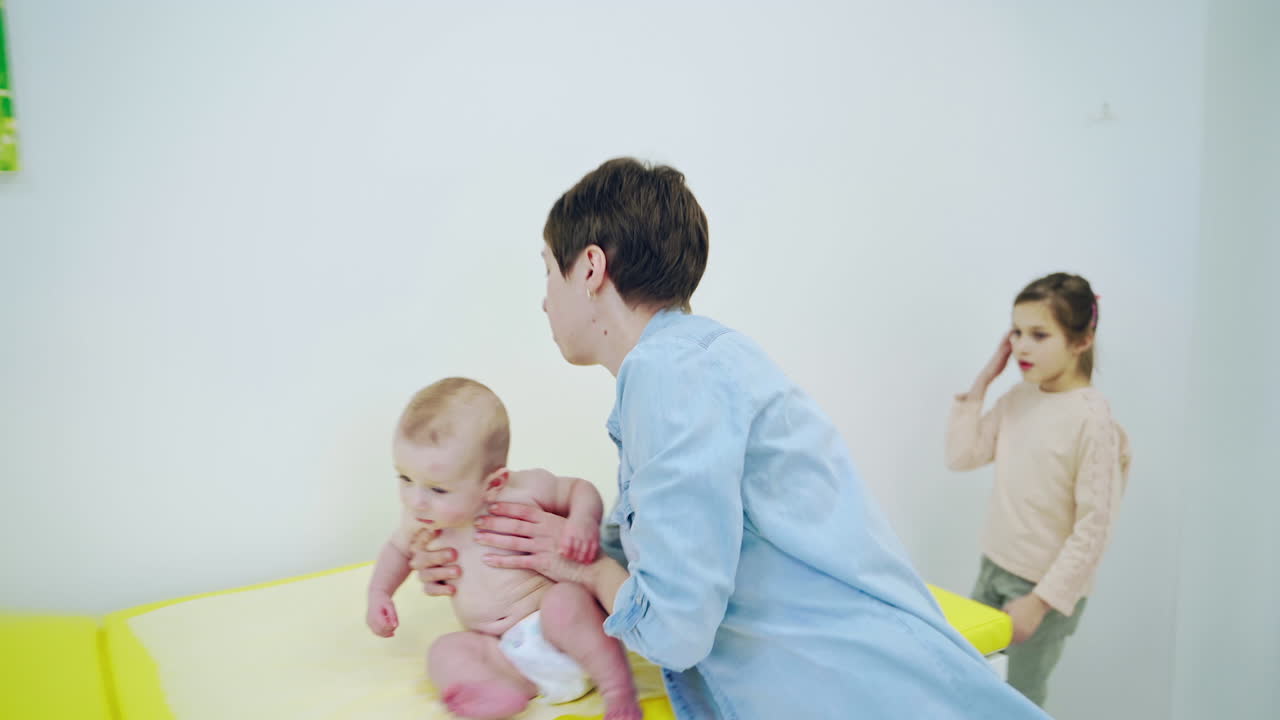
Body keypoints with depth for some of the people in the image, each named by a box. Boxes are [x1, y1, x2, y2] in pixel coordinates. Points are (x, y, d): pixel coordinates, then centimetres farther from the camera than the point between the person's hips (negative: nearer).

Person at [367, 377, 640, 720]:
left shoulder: (525, 490, -14)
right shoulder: (421, 519, 1)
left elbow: (580, 489, 2)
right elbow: (398, 549, 23)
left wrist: (583, 519, -19)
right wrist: (379, 593, 7)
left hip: (566, 635, -4)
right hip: (505, 653, 5)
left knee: (563, 601, -35)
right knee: (444, 651, -18)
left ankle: (619, 691, -19)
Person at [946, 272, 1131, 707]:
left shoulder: (1092, 418, -20)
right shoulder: (1017, 398, -1)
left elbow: (1093, 529, -19)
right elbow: (962, 456, 2)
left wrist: (1041, 600, -17)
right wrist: (982, 382, -3)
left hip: (1049, 585, -6)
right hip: (995, 567, 6)